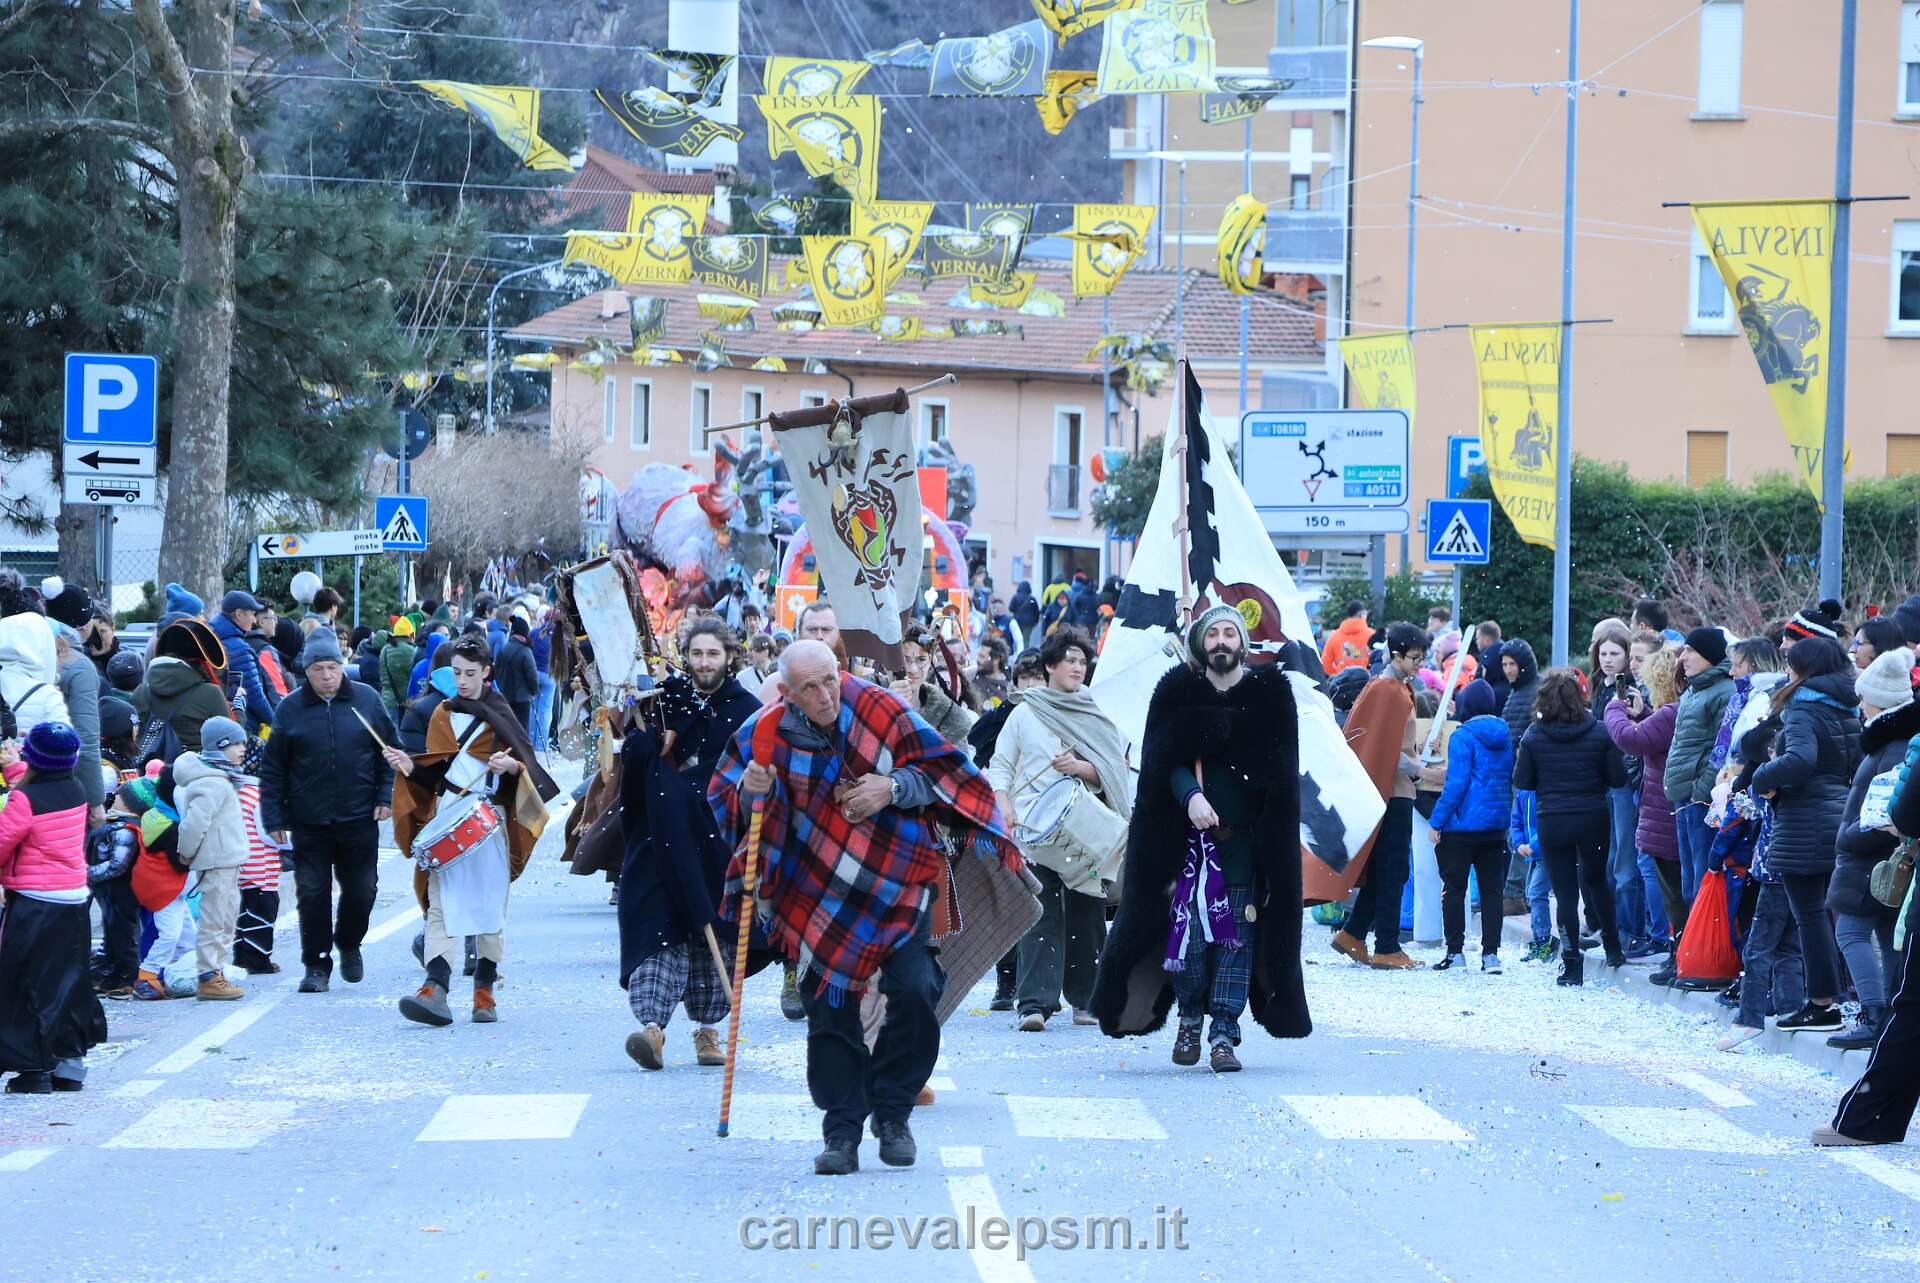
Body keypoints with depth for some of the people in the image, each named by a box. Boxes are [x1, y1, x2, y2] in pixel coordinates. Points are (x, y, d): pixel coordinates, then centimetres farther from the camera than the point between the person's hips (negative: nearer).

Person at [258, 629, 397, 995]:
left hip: (359, 818, 1)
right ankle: (316, 964, 8)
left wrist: (385, 797, -1)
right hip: (309, 823, -1)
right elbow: (272, 768, 3)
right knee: (312, 892, -2)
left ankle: (349, 944, 33)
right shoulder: (290, 709, 0)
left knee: (361, 889, 7)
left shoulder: (367, 700, 2)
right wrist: (274, 818, -2)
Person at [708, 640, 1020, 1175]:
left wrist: (894, 788, -19)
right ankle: (842, 1132, 10)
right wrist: (751, 790, -19)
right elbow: (724, 797, 4)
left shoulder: (882, 710, -9)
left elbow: (942, 770, -1)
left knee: (915, 992, -14)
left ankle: (892, 1113, 6)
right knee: (829, 1011, -1)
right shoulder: (767, 731, -6)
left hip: (896, 888, -1)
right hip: (818, 896, 1)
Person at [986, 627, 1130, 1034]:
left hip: (1088, 832, 2)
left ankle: (1085, 1000, 13)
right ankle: (1035, 1004, -15)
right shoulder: (1025, 714, 10)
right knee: (1040, 916, -10)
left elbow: (1116, 774, 8)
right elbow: (1000, 766, 9)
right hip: (1034, 830, -2)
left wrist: (1082, 767, -10)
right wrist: (1003, 804, -8)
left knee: (1086, 917, 2)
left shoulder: (1098, 718, 13)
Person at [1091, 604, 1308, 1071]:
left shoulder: (1269, 694, 7)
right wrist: (1191, 796, -19)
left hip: (1246, 836, 0)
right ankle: (1190, 1018, 14)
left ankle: (1223, 1034, 0)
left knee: (1236, 936, -3)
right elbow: (1166, 758, -3)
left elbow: (1278, 769, 3)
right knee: (1189, 925, -5)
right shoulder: (1178, 692, 7)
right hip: (1188, 833, 0)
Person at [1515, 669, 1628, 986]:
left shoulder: (1534, 736, -8)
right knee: (1596, 880, 23)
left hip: (1552, 822, -1)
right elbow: (1618, 778, -4)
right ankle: (1612, 948, 27)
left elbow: (1521, 780, -3)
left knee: (1565, 891, 4)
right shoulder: (1598, 733, -7)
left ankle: (1572, 965, 1)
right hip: (1593, 819, 1)